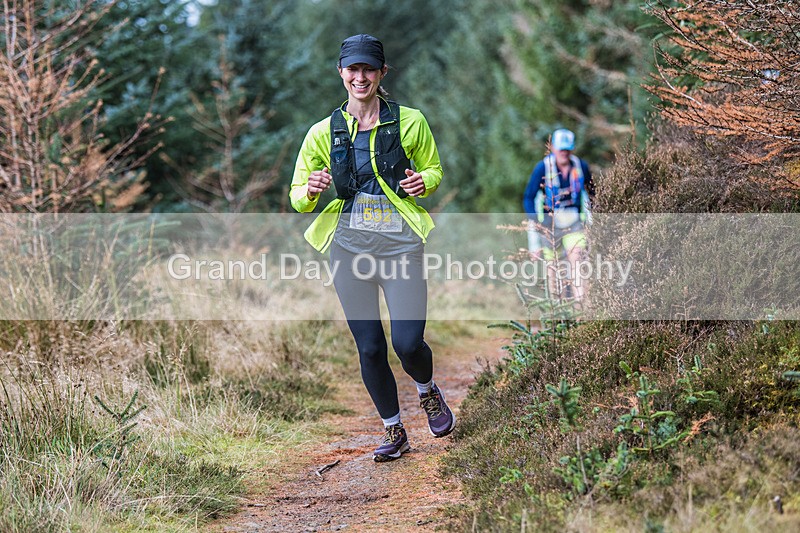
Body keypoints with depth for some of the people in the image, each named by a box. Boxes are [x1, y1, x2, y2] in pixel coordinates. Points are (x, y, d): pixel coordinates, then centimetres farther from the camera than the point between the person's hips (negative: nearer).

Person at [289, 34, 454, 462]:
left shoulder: (410, 122, 1)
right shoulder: (324, 132, 4)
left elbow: (433, 169, 14)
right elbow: (298, 200, 8)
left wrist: (423, 182, -9)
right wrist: (312, 190, -16)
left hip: (400, 244, -1)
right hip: (349, 246, 2)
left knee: (408, 343, -10)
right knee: (369, 348, 4)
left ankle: (427, 391, 26)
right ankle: (394, 431, 24)